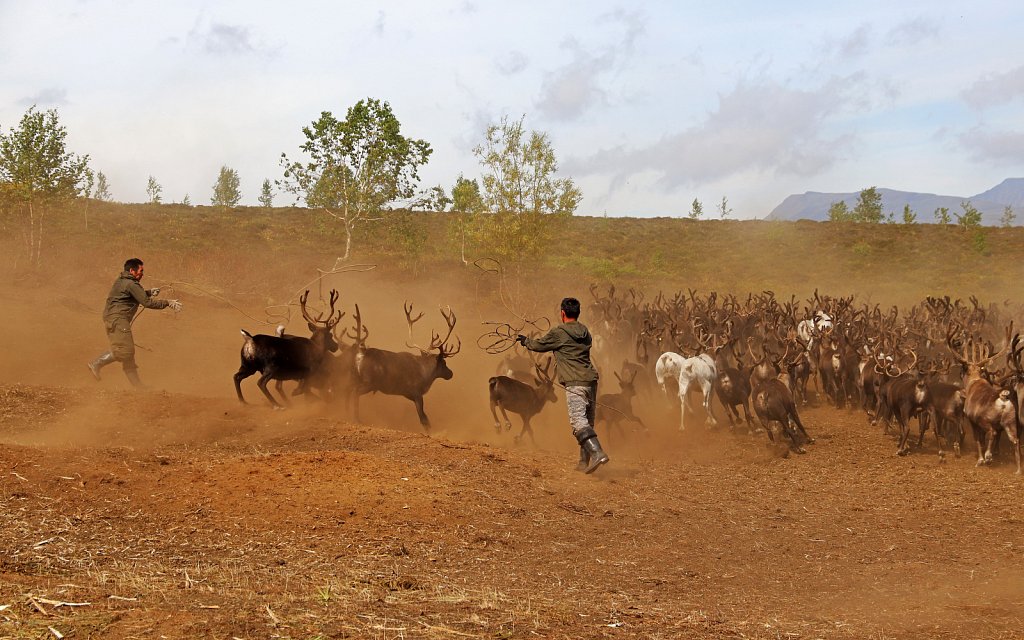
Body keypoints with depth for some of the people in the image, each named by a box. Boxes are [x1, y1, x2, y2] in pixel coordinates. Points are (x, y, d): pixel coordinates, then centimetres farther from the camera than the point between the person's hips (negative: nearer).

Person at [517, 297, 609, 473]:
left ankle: (597, 453, -33)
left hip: (575, 383, -7)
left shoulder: (558, 332, -4)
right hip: (591, 380, 7)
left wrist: (525, 341, 31)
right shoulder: (584, 331, 16)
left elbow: (539, 345, 9)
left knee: (578, 421, -15)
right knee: (587, 422, 13)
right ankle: (585, 462, 17)